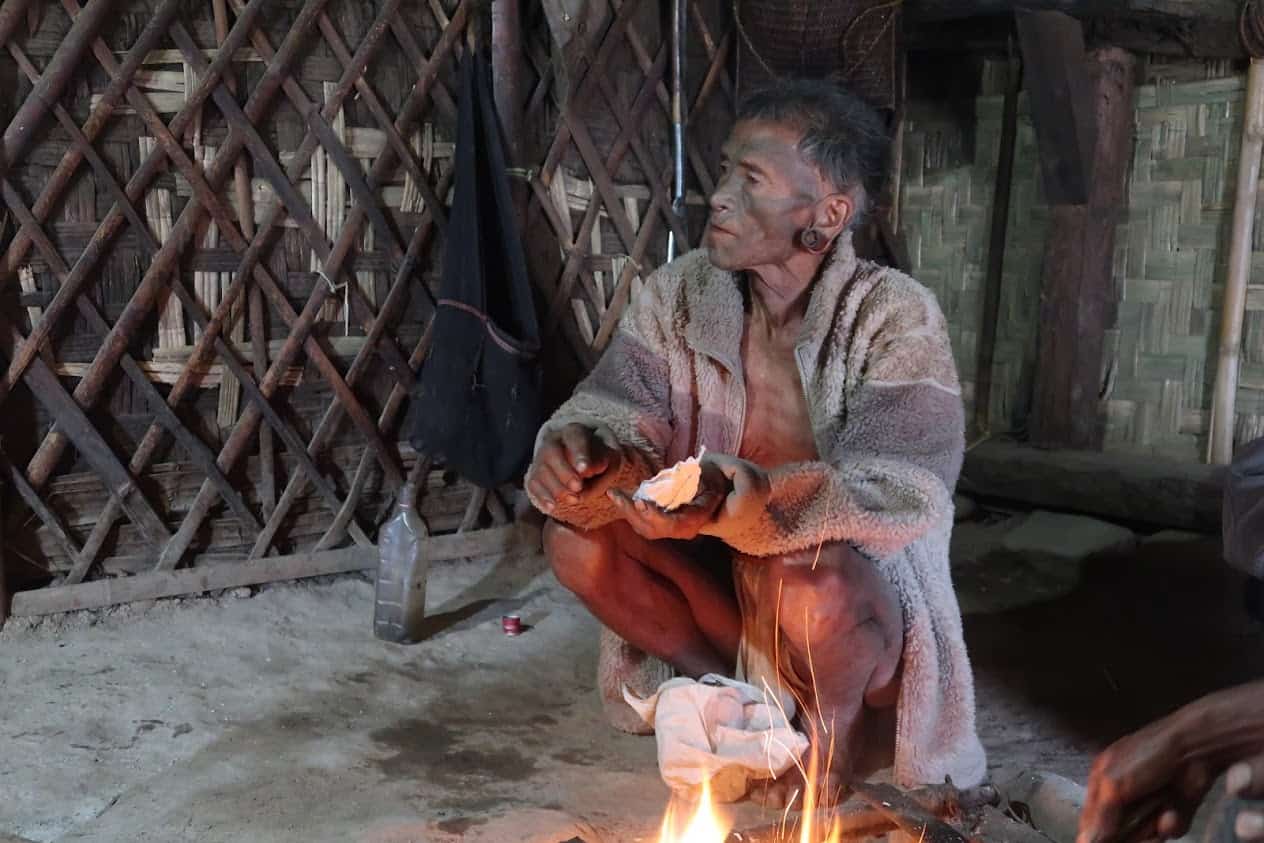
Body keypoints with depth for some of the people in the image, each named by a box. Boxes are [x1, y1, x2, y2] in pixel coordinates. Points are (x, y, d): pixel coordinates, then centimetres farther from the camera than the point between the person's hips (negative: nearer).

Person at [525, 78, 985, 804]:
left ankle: (834, 732, -2)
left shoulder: (896, 317, -23)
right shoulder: (680, 293, -8)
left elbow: (901, 497, -32)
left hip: (866, 589, -4)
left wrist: (735, 499, -49)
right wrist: (577, 450, -39)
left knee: (807, 584, -38)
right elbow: (614, 411, -12)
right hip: (728, 570, 5)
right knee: (577, 535, -17)